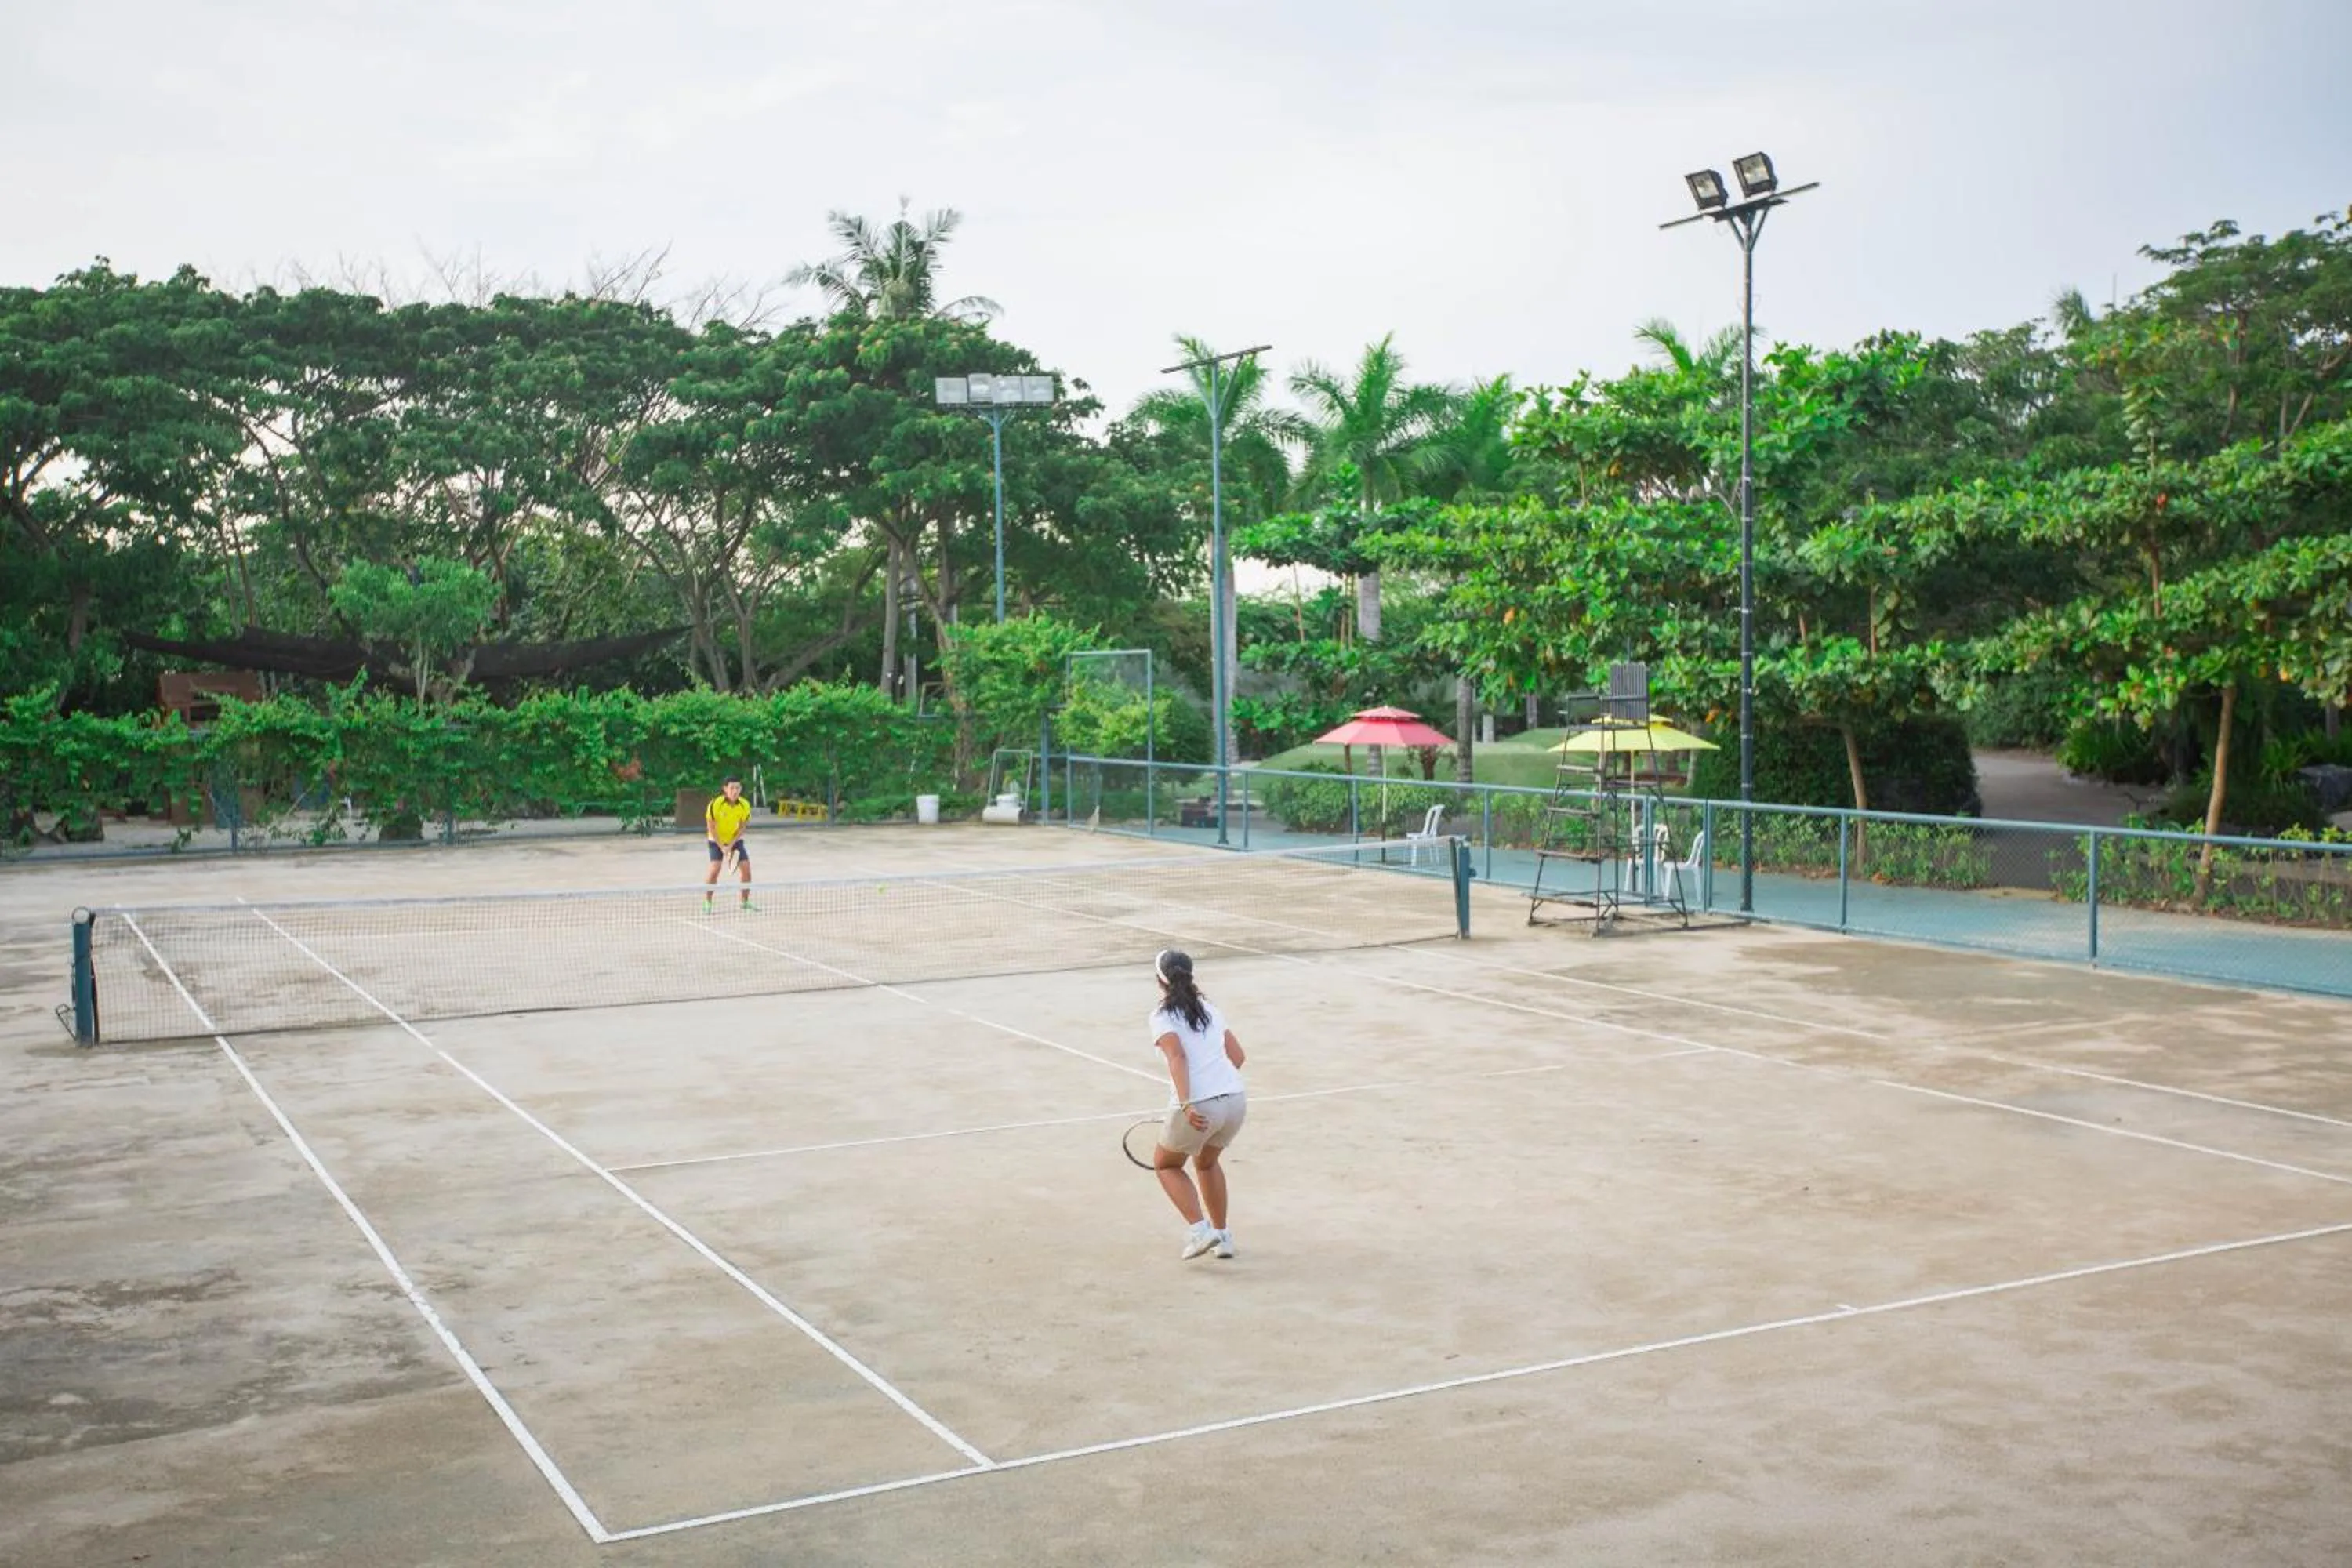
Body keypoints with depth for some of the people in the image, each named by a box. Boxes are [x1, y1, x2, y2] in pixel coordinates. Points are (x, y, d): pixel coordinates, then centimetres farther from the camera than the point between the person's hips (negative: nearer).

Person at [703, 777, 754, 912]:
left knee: (746, 867, -7)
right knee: (715, 868, -19)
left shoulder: (745, 805, -15)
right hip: (717, 840, -3)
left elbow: (741, 828, -7)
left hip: (735, 840, 3)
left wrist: (731, 845, -17)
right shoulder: (716, 804, -23)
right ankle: (707, 903, -7)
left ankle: (745, 902, 9)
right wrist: (722, 847, -20)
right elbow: (711, 828, -17)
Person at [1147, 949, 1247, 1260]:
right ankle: (1222, 1236, 33)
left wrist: (1186, 1105, -25)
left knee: (1165, 1164, 21)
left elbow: (1177, 1056, -17)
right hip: (1236, 1099, 6)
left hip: (1199, 1108, -6)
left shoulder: (1162, 1016, -1)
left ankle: (1199, 1229, 6)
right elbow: (1237, 1056, 18)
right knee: (1207, 1162, 33)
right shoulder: (1209, 1008, 17)